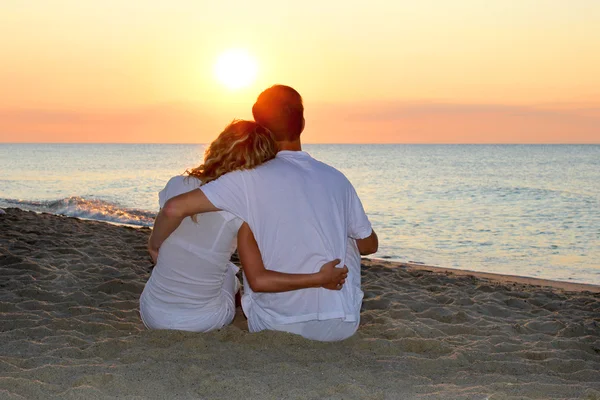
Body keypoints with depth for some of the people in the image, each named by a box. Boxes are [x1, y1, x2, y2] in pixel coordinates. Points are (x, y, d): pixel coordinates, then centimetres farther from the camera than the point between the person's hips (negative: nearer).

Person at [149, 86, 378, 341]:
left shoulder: (251, 179, -10)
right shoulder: (336, 179, 0)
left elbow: (175, 208, -16)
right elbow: (369, 244, 13)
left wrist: (155, 242, 4)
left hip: (275, 324, -2)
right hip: (341, 326, 2)